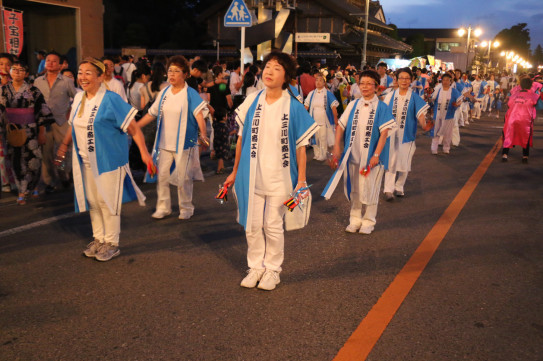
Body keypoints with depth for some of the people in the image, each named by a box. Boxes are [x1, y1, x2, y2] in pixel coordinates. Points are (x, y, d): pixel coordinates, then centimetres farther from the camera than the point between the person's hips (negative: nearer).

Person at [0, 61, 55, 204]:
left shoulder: (33, 91, -3)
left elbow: (42, 112, -2)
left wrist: (42, 133, -4)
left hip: (30, 131, -2)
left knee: (32, 160, 2)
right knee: (16, 161, 3)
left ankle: (33, 187, 26)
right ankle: (22, 192, 13)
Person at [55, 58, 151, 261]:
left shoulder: (111, 100, -14)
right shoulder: (79, 98, 6)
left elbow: (132, 127, -16)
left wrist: (144, 152, -23)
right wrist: (64, 145, 22)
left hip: (108, 160, -6)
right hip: (85, 161, 6)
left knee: (107, 201, 1)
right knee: (92, 201, 13)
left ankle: (112, 243, 16)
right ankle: (98, 239, 29)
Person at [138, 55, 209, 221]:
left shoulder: (191, 94, -7)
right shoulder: (164, 93, 8)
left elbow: (199, 114, -20)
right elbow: (151, 114, 14)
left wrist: (203, 134, -37)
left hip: (183, 143, -4)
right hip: (164, 143, 5)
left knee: (183, 177, 3)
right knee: (161, 175, 6)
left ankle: (186, 208, 21)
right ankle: (163, 207, 20)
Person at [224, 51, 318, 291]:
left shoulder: (293, 107, -6)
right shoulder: (252, 102, 2)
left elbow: (300, 145, -3)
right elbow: (242, 138, 9)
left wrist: (301, 179, -5)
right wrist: (235, 172, 12)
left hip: (280, 177, -3)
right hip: (251, 176, 3)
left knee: (274, 226, 6)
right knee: (252, 226, 9)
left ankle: (272, 269, 25)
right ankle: (256, 266, 28)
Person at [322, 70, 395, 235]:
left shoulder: (381, 108, -3)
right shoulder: (353, 105, 6)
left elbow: (384, 132, -10)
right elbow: (341, 126, 5)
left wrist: (376, 154, -18)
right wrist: (337, 147, -5)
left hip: (371, 156, -3)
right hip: (353, 154, 3)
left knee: (369, 188, 4)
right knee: (354, 188, 10)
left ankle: (368, 221, 19)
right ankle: (355, 219, 24)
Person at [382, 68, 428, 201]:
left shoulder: (414, 96, -1)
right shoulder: (391, 95, 4)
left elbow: (420, 113, -7)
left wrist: (424, 124, -26)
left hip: (407, 134, 0)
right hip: (391, 133, 1)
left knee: (404, 162, 6)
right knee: (390, 161, -4)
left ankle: (399, 187, 24)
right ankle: (389, 189, -1)